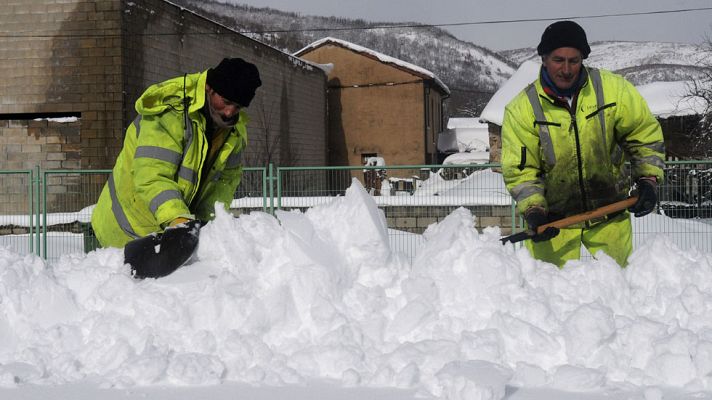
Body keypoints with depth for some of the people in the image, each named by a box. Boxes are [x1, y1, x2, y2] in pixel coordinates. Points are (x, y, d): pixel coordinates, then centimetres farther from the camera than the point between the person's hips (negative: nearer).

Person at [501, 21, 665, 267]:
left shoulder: (613, 89, -8)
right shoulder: (522, 109, -11)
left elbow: (645, 136, 4)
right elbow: (519, 170, -10)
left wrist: (647, 180, -5)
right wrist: (533, 210, -22)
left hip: (608, 212, 2)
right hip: (553, 217, -1)